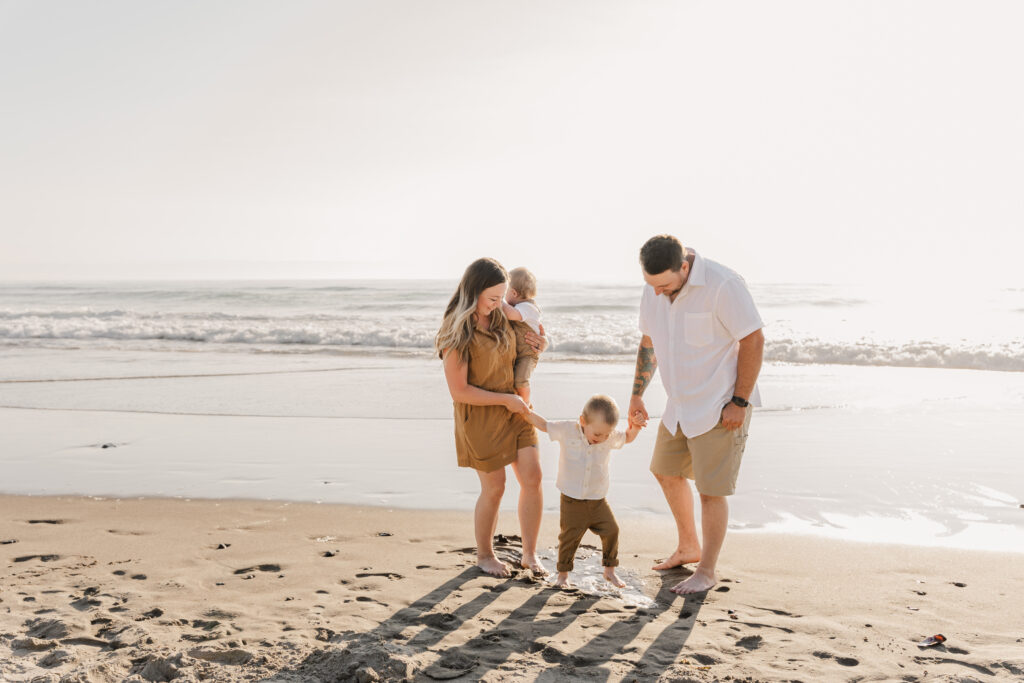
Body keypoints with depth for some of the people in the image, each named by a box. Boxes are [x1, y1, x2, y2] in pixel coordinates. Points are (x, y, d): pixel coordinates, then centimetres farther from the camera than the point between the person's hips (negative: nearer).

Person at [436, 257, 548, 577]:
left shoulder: (501, 316, 0)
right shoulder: (457, 333, -21)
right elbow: (459, 392, -21)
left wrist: (539, 344, -3)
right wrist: (506, 399, -18)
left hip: (515, 410, 6)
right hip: (480, 417, -6)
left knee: (532, 478, 1)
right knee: (494, 487, 4)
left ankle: (530, 554, 16)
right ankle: (484, 555, 28)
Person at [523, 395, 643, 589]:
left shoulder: (611, 436, -7)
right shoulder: (567, 430, -13)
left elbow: (627, 438, 11)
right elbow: (544, 425, 0)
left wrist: (635, 428, -10)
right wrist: (526, 412, -11)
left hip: (598, 501, 2)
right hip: (572, 500, -2)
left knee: (611, 531, -2)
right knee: (570, 536, 0)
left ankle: (609, 570, 18)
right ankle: (563, 573, 19)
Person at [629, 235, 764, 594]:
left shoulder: (722, 285, -24)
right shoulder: (653, 290, -1)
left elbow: (753, 340, -20)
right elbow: (649, 342, 12)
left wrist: (739, 402, -19)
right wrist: (637, 394, 10)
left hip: (721, 408, -8)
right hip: (681, 404, 8)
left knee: (711, 490, -2)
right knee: (667, 471, 20)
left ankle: (706, 571, 17)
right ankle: (688, 547, 40)